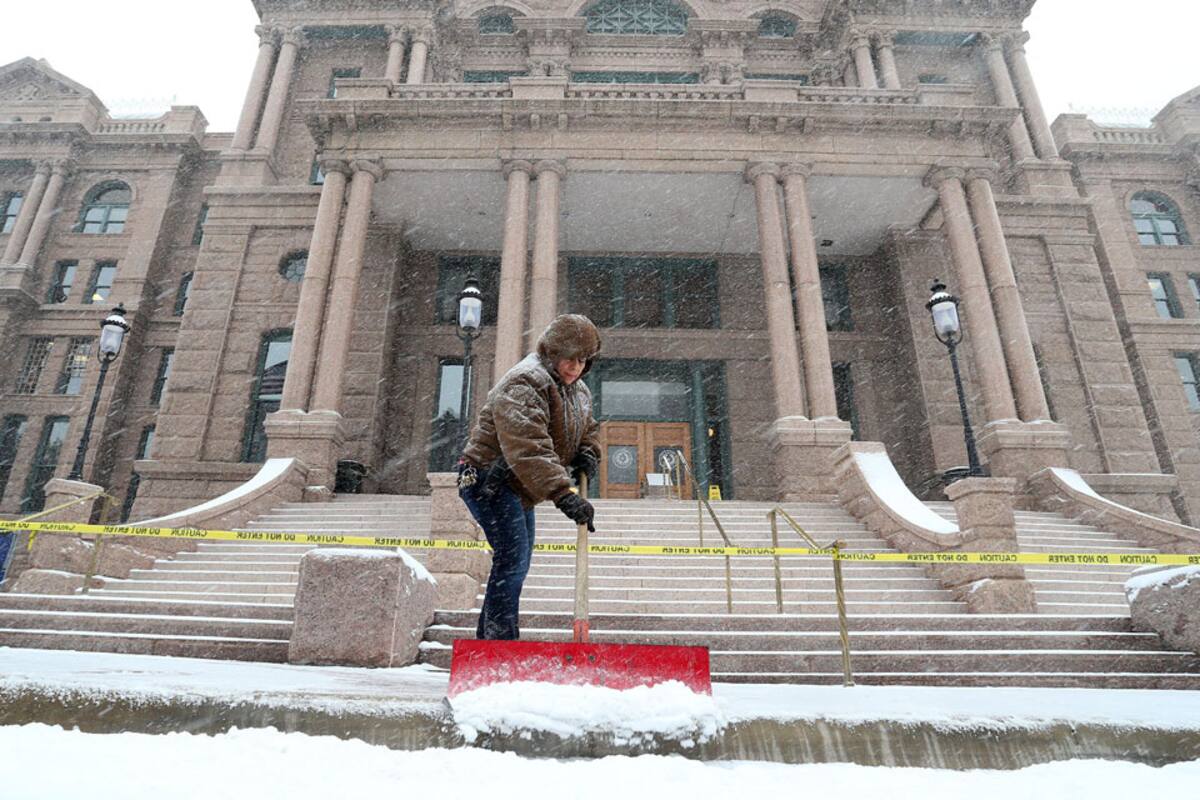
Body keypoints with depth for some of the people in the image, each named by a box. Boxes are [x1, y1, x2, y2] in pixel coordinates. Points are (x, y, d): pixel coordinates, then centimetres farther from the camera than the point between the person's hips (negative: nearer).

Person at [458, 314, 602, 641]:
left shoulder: (579, 391, 8)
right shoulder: (525, 383, -24)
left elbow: (588, 429, 24)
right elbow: (529, 449, -37)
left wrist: (587, 454, -1)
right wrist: (563, 495, -45)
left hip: (518, 488, 10)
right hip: (489, 480, -10)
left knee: (516, 564, 16)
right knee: (513, 560, -18)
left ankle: (486, 640, 30)